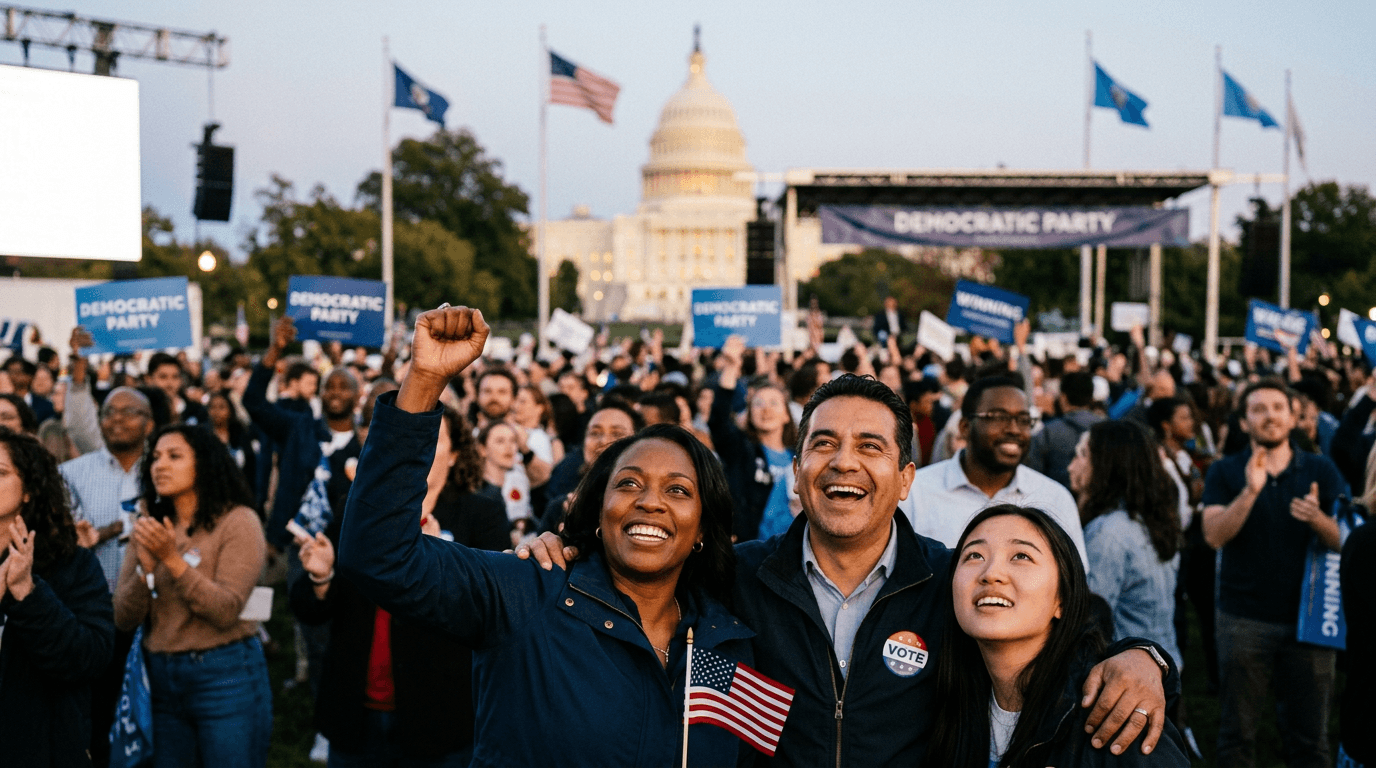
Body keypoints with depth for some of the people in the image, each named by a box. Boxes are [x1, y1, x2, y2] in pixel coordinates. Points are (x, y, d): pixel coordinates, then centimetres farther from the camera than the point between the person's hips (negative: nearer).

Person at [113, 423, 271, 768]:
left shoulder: (238, 521, -7)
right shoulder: (149, 529, 8)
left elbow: (225, 612, -16)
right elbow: (124, 619, 2)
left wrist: (172, 560, -21)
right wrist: (146, 566, -14)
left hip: (226, 677, -5)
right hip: (161, 678, 5)